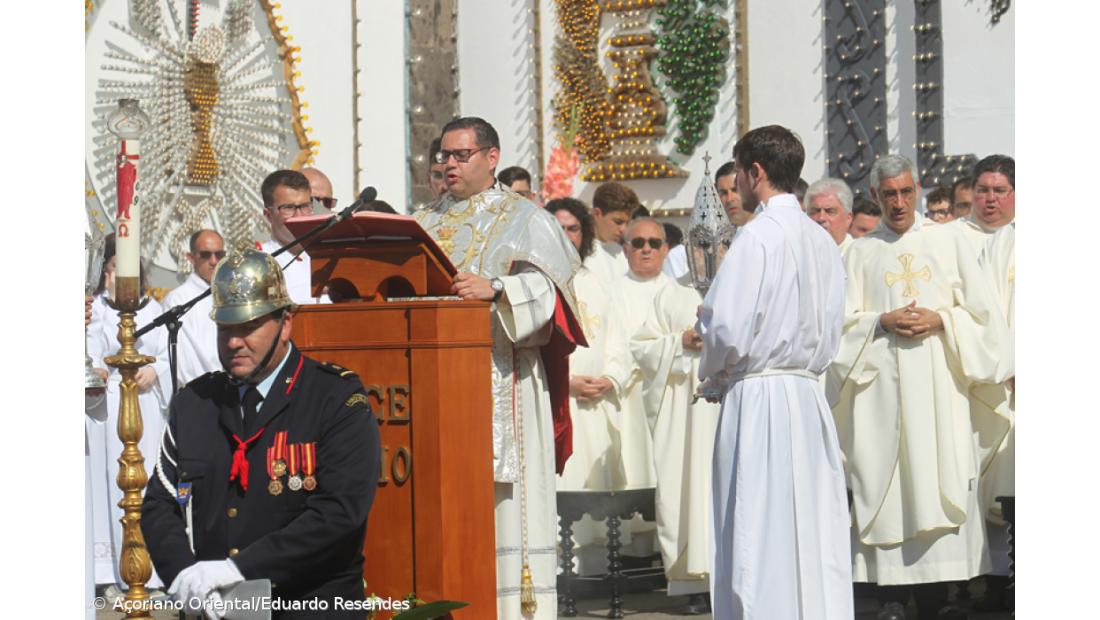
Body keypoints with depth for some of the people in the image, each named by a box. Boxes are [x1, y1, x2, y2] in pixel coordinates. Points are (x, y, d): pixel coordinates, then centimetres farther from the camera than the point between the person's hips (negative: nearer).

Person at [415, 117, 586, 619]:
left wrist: (495, 289, -28)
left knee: (501, 497, -7)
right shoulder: (426, 223, 20)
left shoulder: (523, 220, 4)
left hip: (500, 378, -4)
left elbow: (543, 289, -10)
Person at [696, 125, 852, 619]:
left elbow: (727, 331, -16)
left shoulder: (757, 236, -12)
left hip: (759, 398, -7)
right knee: (816, 535, 8)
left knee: (760, 543, -3)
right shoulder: (821, 240, 11)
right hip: (809, 393, 7)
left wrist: (712, 371, 3)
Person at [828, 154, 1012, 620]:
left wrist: (940, 320, -9)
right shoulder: (861, 252, 13)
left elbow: (979, 307, 7)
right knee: (886, 483, -6)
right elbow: (844, 319, 7)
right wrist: (882, 322, -10)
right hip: (883, 384, 0)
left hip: (939, 381, 0)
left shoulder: (948, 241, 12)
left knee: (941, 478, -5)